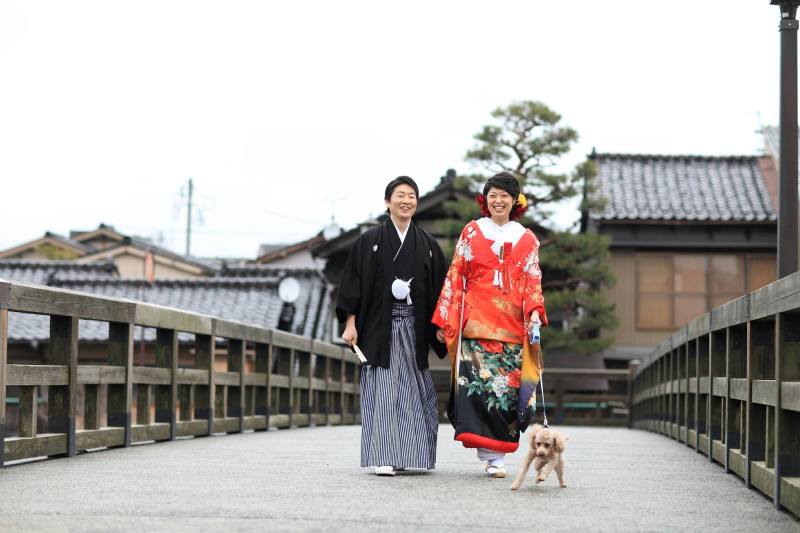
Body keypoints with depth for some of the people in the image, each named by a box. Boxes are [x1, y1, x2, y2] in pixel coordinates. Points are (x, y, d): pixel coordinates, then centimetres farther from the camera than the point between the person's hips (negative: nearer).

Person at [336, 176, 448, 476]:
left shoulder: (428, 246, 10)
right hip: (379, 328, -3)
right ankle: (383, 458, -6)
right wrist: (350, 323, -8)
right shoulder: (369, 241, 3)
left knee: (415, 393, 3)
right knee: (382, 392, -6)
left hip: (414, 330, 3)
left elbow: (439, 289, 11)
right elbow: (353, 283, 0)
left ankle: (405, 455, 14)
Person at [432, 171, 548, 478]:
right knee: (476, 382, -14)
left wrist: (534, 312, -9)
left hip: (511, 325, 2)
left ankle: (496, 454, 2)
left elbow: (532, 281, 9)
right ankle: (490, 454, -13)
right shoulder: (471, 233, 10)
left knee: (506, 387, -4)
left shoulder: (526, 240, 15)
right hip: (476, 323, -1)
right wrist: (445, 321, 2)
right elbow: (455, 277, 8)